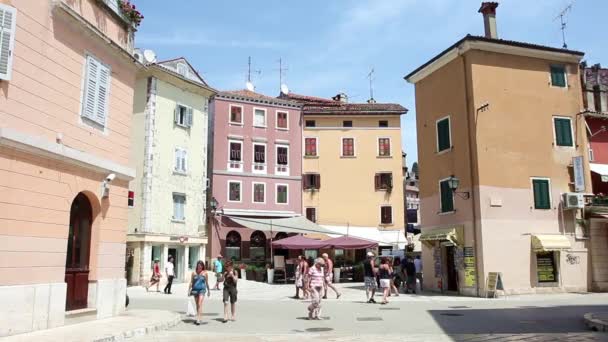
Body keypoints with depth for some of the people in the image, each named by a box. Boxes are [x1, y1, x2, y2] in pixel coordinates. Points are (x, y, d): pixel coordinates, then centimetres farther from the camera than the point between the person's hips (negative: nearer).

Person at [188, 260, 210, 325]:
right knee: (197, 305, 12)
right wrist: (189, 290, 3)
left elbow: (207, 283, 8)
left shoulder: (205, 273, 1)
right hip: (195, 289, 3)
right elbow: (191, 282, 8)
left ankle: (198, 319, -18)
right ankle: (198, 318, 23)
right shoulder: (194, 273, 5)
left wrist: (208, 291, 13)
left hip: (202, 289, -3)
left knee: (200, 304, -14)